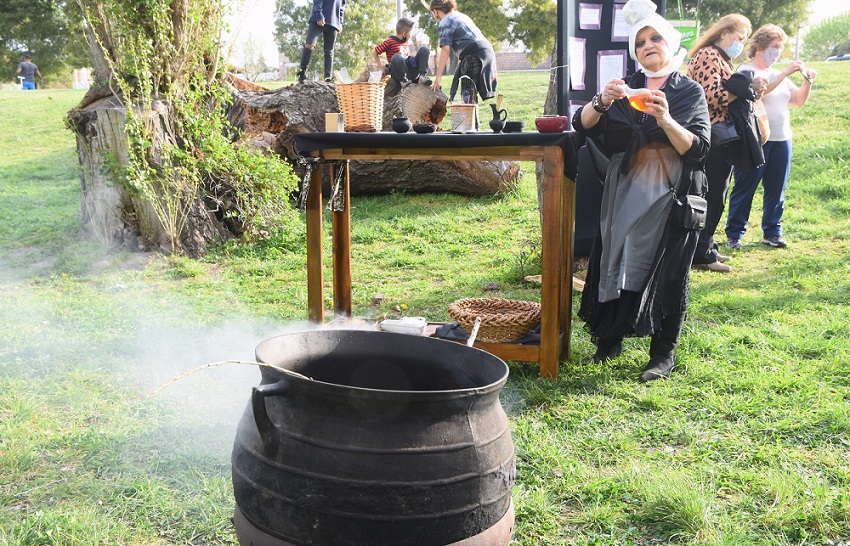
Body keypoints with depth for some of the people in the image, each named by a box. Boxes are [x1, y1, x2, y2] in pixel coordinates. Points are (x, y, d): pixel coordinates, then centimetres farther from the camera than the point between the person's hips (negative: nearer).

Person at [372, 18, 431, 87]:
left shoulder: (405, 42, 17)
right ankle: (403, 81, -25)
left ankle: (422, 76, -19)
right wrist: (381, 65, -4)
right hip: (399, 72, -7)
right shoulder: (390, 42, -5)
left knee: (424, 49, -4)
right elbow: (374, 52, -1)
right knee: (396, 57, -40)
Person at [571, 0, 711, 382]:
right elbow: (582, 125, -1)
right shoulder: (625, 89, 10)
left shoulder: (690, 93, 2)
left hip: (670, 196, -3)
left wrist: (665, 120, -24)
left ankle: (663, 353, 10)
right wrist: (602, 102, -20)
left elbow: (698, 149, -10)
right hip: (624, 191, 3)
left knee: (666, 272, -1)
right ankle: (610, 339, 19)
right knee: (614, 262, 4)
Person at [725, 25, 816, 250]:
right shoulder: (746, 71, -1)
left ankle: (772, 232, 17)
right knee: (744, 188, -3)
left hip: (781, 140, 6)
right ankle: (734, 233, 3)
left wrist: (807, 81, -1)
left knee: (776, 189, 8)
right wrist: (785, 74, -22)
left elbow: (799, 100, 15)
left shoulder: (778, 74, 18)